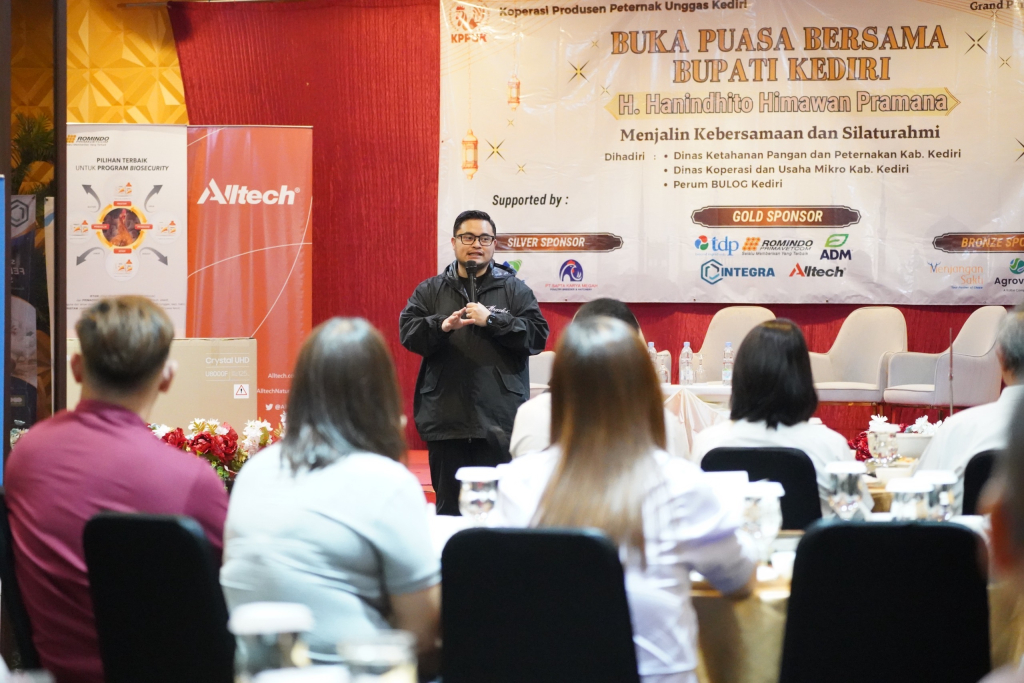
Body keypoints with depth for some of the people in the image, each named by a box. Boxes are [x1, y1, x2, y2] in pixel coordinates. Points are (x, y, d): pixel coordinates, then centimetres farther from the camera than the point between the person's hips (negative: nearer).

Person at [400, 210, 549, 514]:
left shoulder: (515, 290, 9)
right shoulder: (430, 291, 13)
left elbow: (538, 335, -2)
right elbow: (407, 332, 1)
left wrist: (492, 320, -12)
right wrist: (441, 326, -18)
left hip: (499, 421, -2)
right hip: (446, 420, 2)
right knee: (449, 509, 7)